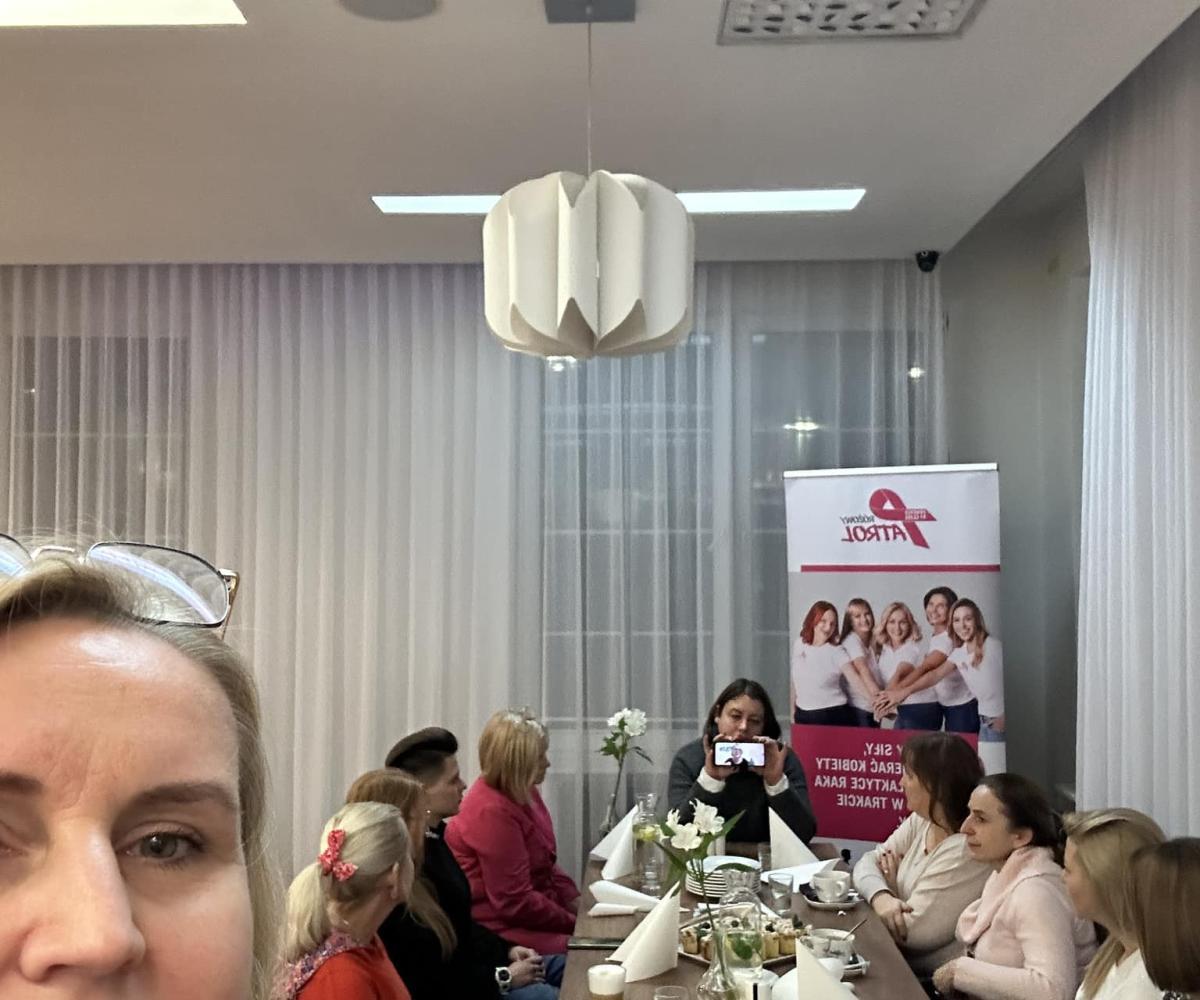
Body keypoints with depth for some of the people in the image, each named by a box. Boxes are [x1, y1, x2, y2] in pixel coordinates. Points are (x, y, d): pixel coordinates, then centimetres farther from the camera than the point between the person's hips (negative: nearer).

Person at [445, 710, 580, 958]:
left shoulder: (522, 793, 6)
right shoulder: (492, 812, -22)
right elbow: (515, 903, -21)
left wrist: (577, 904, 3)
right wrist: (574, 922, -14)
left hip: (536, 908, 9)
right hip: (503, 930, -9)